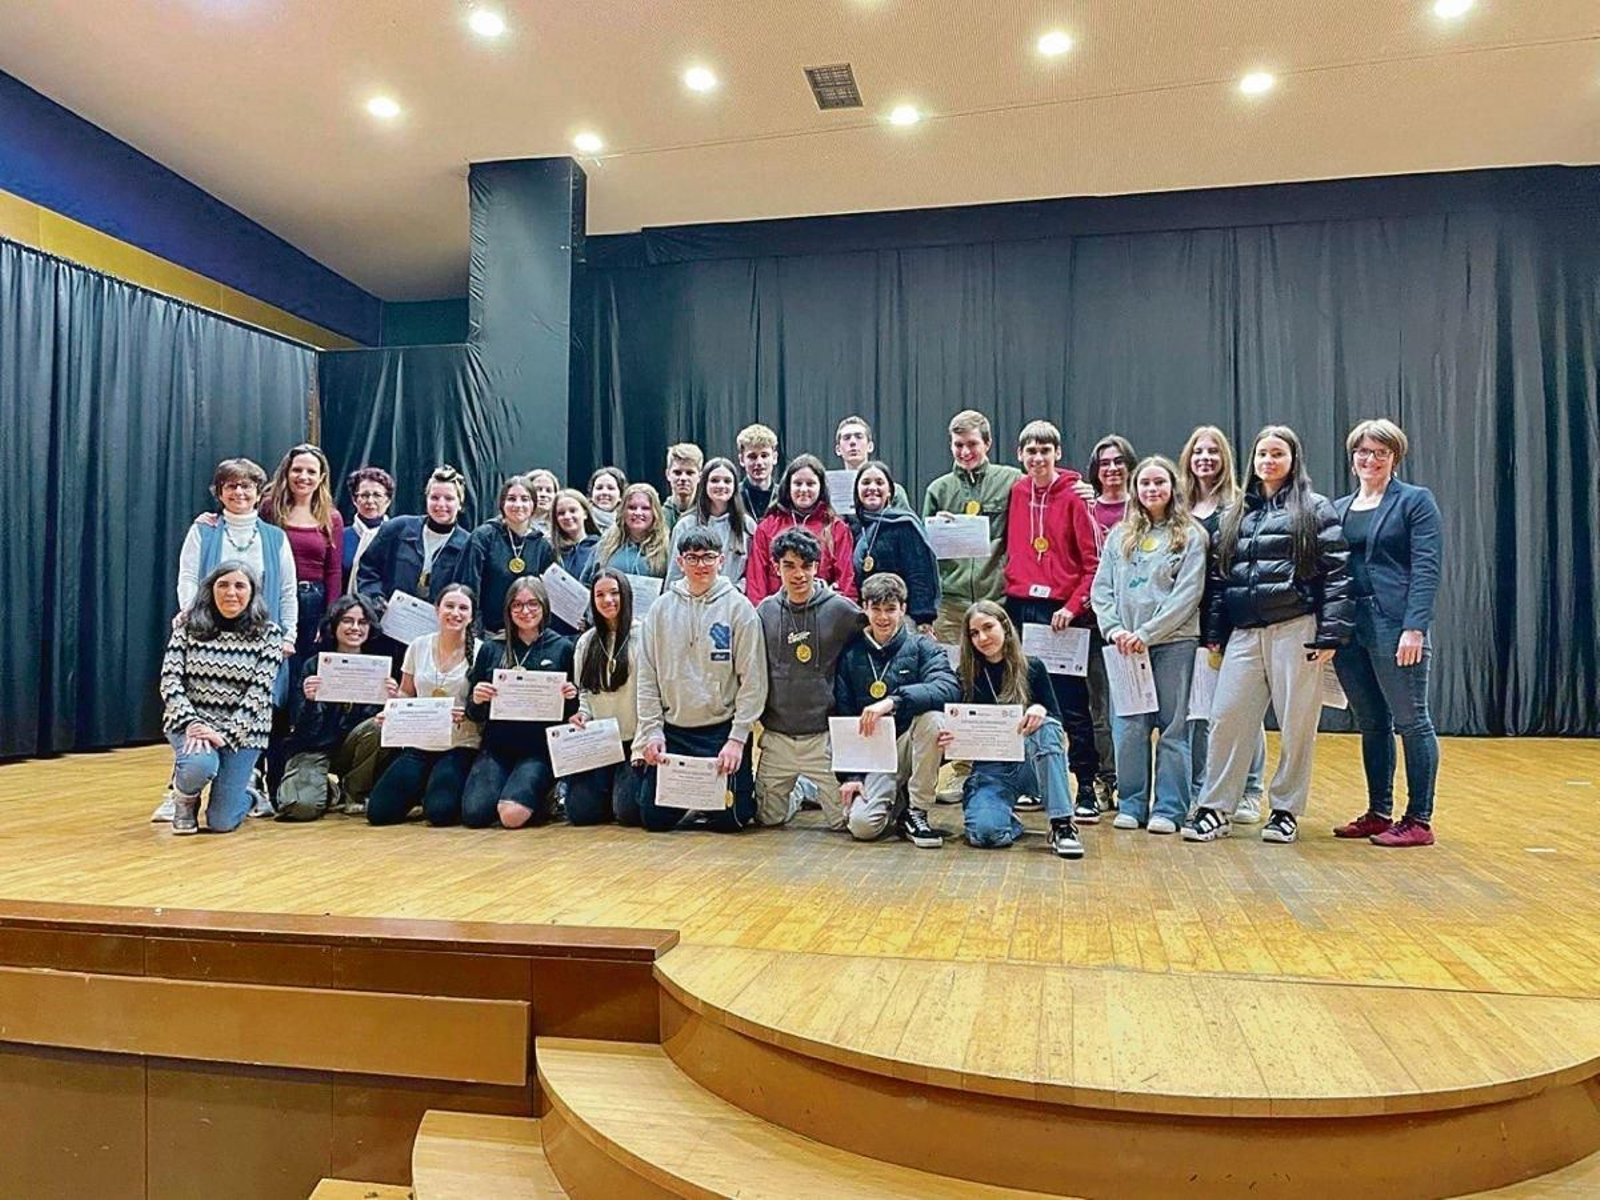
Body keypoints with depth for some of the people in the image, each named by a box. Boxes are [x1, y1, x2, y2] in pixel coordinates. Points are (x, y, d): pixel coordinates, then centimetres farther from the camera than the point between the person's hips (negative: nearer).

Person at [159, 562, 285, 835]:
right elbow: (170, 679, -5)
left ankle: (245, 788, 29)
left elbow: (259, 692, -10)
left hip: (241, 730, -1)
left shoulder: (269, 633, -4)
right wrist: (191, 723, -19)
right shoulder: (188, 625, 0)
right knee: (200, 764, -34)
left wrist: (225, 734, -19)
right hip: (190, 721, 1)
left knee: (221, 822, -8)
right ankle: (185, 799, 4)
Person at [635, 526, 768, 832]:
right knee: (654, 818, 5)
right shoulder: (661, 608, 4)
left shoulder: (738, 607, -6)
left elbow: (753, 680, -9)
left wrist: (737, 738, -13)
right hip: (672, 730, 3)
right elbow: (647, 678, 5)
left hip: (723, 729, -3)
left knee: (728, 820, -4)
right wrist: (652, 731, -3)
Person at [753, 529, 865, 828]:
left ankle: (821, 792, 32)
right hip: (776, 737, 3)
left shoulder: (840, 609, -7)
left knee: (842, 820, 1)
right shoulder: (765, 611, 2)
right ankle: (801, 793, 38)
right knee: (768, 818, 10)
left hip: (824, 735, -2)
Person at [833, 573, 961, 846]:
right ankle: (896, 802, 15)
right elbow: (842, 718, 4)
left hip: (911, 744, -1)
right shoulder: (850, 654, 3)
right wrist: (849, 775, -6)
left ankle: (916, 812, -14)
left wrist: (893, 701, -35)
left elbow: (950, 689, -23)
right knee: (861, 824, -24)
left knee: (932, 715, -33)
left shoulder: (922, 647, -2)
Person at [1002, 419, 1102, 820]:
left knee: (1072, 704, -3)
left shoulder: (1073, 496, -6)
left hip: (1062, 610, -5)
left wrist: (1074, 606, -14)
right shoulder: (1016, 493, 8)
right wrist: (1011, 584, 6)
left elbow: (1094, 561, -7)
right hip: (1021, 606, 5)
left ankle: (1086, 790, 4)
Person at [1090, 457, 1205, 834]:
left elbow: (1187, 594, -6)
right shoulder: (1119, 535, 13)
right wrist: (1114, 629, -6)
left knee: (1172, 728, 2)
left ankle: (1169, 808, 8)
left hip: (1174, 643, -3)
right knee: (1127, 728, 2)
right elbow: (1101, 590, 9)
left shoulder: (1190, 536, 3)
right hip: (1124, 645, 3)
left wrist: (1147, 633, -13)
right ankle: (1131, 804, 13)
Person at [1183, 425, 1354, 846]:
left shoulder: (1315, 510, 3)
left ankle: (1286, 811, 16)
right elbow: (1218, 575, 15)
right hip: (1244, 632, 4)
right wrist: (1212, 633, 8)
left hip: (1296, 629, -4)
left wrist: (1330, 634, -11)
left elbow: (1335, 574, -3)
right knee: (1226, 717, -2)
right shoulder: (1236, 514, 17)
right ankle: (1214, 810, 7)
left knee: (1296, 724, 2)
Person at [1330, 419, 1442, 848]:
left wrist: (1415, 628, -18)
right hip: (1348, 627, 6)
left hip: (1394, 625, -6)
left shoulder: (1415, 500, 0)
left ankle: (1419, 821, 6)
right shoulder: (1337, 509, 16)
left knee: (1410, 721, 0)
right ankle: (1378, 813, 22)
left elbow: (1426, 568, -9)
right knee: (1370, 724, 12)